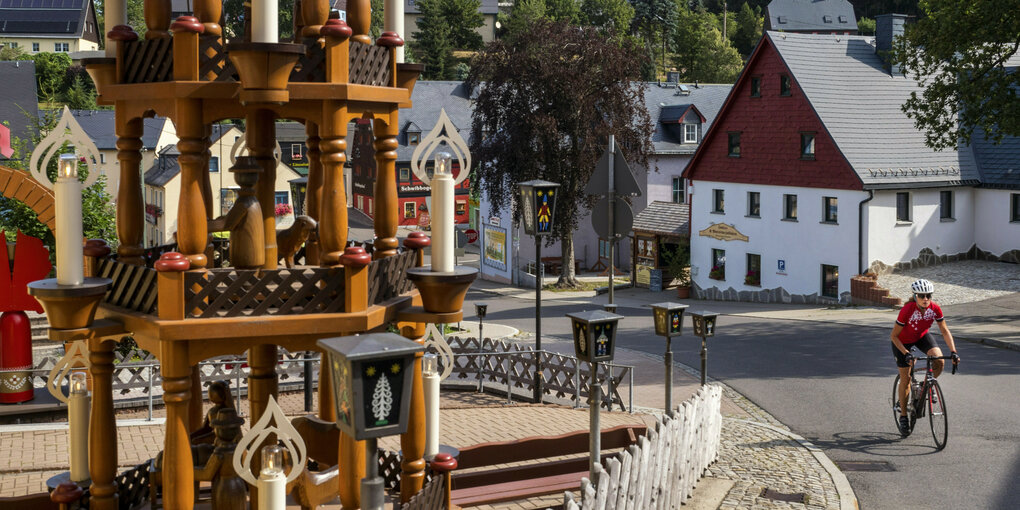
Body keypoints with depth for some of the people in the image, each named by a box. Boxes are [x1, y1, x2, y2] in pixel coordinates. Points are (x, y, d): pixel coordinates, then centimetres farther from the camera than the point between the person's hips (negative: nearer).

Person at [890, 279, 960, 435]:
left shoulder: (935, 308, -23)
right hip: (903, 342, -3)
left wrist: (953, 352, -24)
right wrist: (906, 354, -34)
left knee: (939, 361, -24)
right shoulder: (907, 310, -33)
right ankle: (903, 415, 14)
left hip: (922, 337, 3)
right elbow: (894, 336, -26)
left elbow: (945, 331, -14)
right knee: (905, 379, -2)